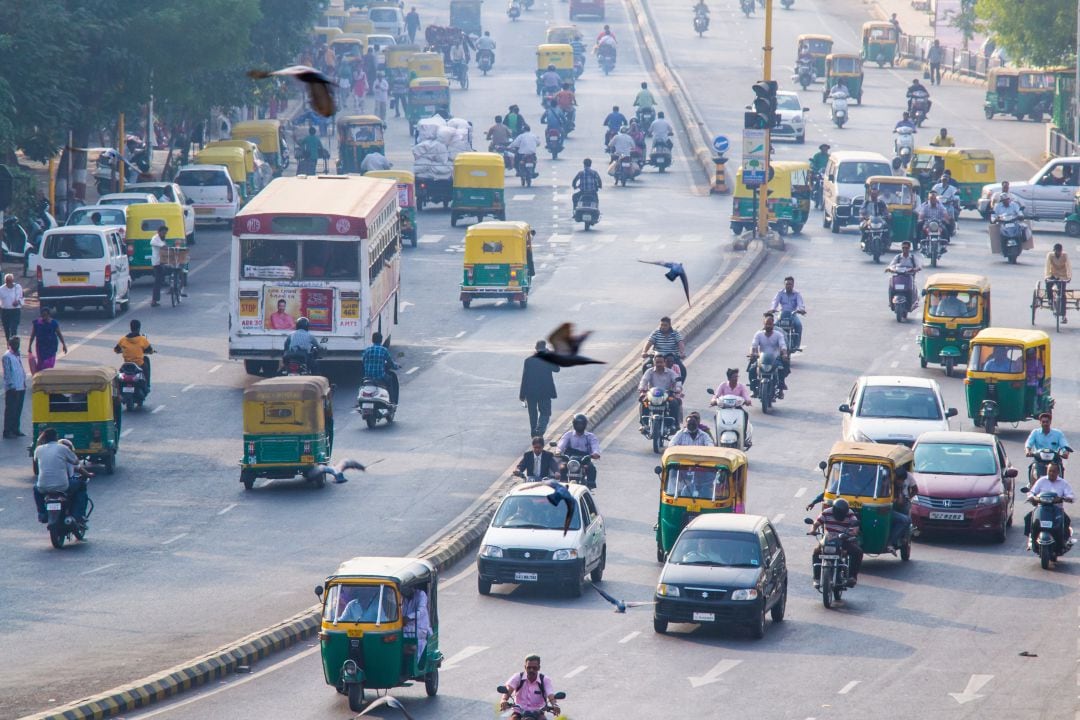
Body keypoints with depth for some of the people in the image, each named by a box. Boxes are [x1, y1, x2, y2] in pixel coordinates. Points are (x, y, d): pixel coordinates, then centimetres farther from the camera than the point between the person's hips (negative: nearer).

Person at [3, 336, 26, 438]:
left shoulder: (18, 355, 13)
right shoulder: (7, 357, -11)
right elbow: (7, 373, -13)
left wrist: (24, 382, 15)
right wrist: (11, 386, -16)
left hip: (21, 387, 8)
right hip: (12, 388, -8)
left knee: (18, 410, 13)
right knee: (10, 410, -3)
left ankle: (15, 429, 22)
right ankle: (7, 432, 1)